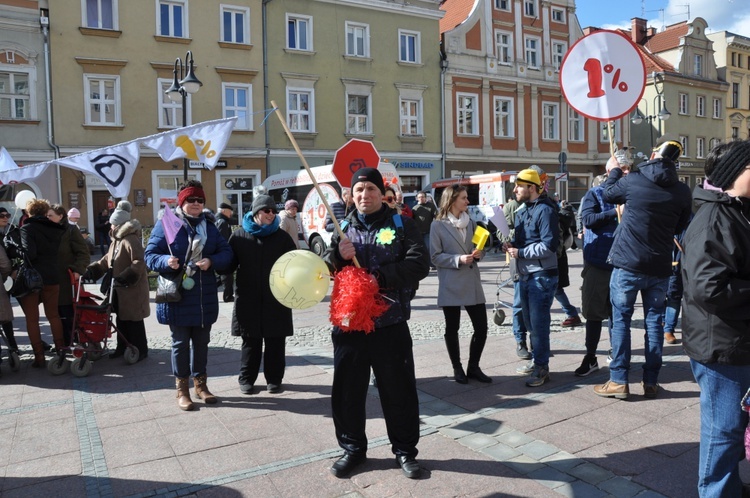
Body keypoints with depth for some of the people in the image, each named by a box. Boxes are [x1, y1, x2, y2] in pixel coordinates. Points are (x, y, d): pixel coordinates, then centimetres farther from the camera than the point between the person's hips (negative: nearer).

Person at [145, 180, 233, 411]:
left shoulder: (210, 226, 9)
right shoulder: (166, 224, -4)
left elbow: (226, 252, 5)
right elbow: (150, 255, -6)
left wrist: (212, 261, -15)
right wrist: (166, 262, -26)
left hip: (204, 297, 4)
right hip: (177, 296, -4)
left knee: (201, 342, 14)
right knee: (180, 343, 6)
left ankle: (200, 383, 29)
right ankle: (182, 389, 19)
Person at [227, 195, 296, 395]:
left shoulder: (282, 237, 4)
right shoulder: (240, 235, 4)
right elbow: (229, 263, 6)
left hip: (276, 299, 0)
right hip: (248, 300, 0)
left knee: (275, 342, 6)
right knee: (250, 342, 8)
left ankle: (274, 379, 19)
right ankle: (246, 379, 21)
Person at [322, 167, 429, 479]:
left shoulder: (401, 224, 2)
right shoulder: (343, 228, 10)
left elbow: (419, 264, -9)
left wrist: (381, 275, -20)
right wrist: (338, 256, -14)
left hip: (390, 323, -2)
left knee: (399, 389, 8)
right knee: (348, 390, 10)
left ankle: (404, 449, 27)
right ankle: (353, 448, 29)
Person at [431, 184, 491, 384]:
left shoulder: (471, 222, 12)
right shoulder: (438, 225, -5)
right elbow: (435, 257, -8)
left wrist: (479, 253, -5)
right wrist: (458, 259, -20)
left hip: (473, 283, 5)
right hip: (451, 285, -5)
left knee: (481, 327, 3)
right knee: (452, 329, 6)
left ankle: (473, 367, 20)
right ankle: (457, 369, 22)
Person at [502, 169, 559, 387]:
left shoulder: (544, 210, -13)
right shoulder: (520, 212, 15)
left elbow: (549, 245, -20)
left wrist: (520, 252, -17)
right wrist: (511, 245, 2)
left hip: (541, 276, -9)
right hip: (524, 275, 9)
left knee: (539, 323, -3)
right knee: (530, 322, 16)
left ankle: (542, 367, 8)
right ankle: (536, 359, 29)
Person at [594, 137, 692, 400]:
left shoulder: (633, 181, -11)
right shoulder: (682, 191, 0)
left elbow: (608, 193, 10)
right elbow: (680, 227, 12)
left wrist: (615, 170, 25)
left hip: (627, 264, -3)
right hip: (659, 267, 3)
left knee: (621, 320, 4)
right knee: (654, 322, 10)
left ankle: (619, 381, 6)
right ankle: (650, 382, 16)